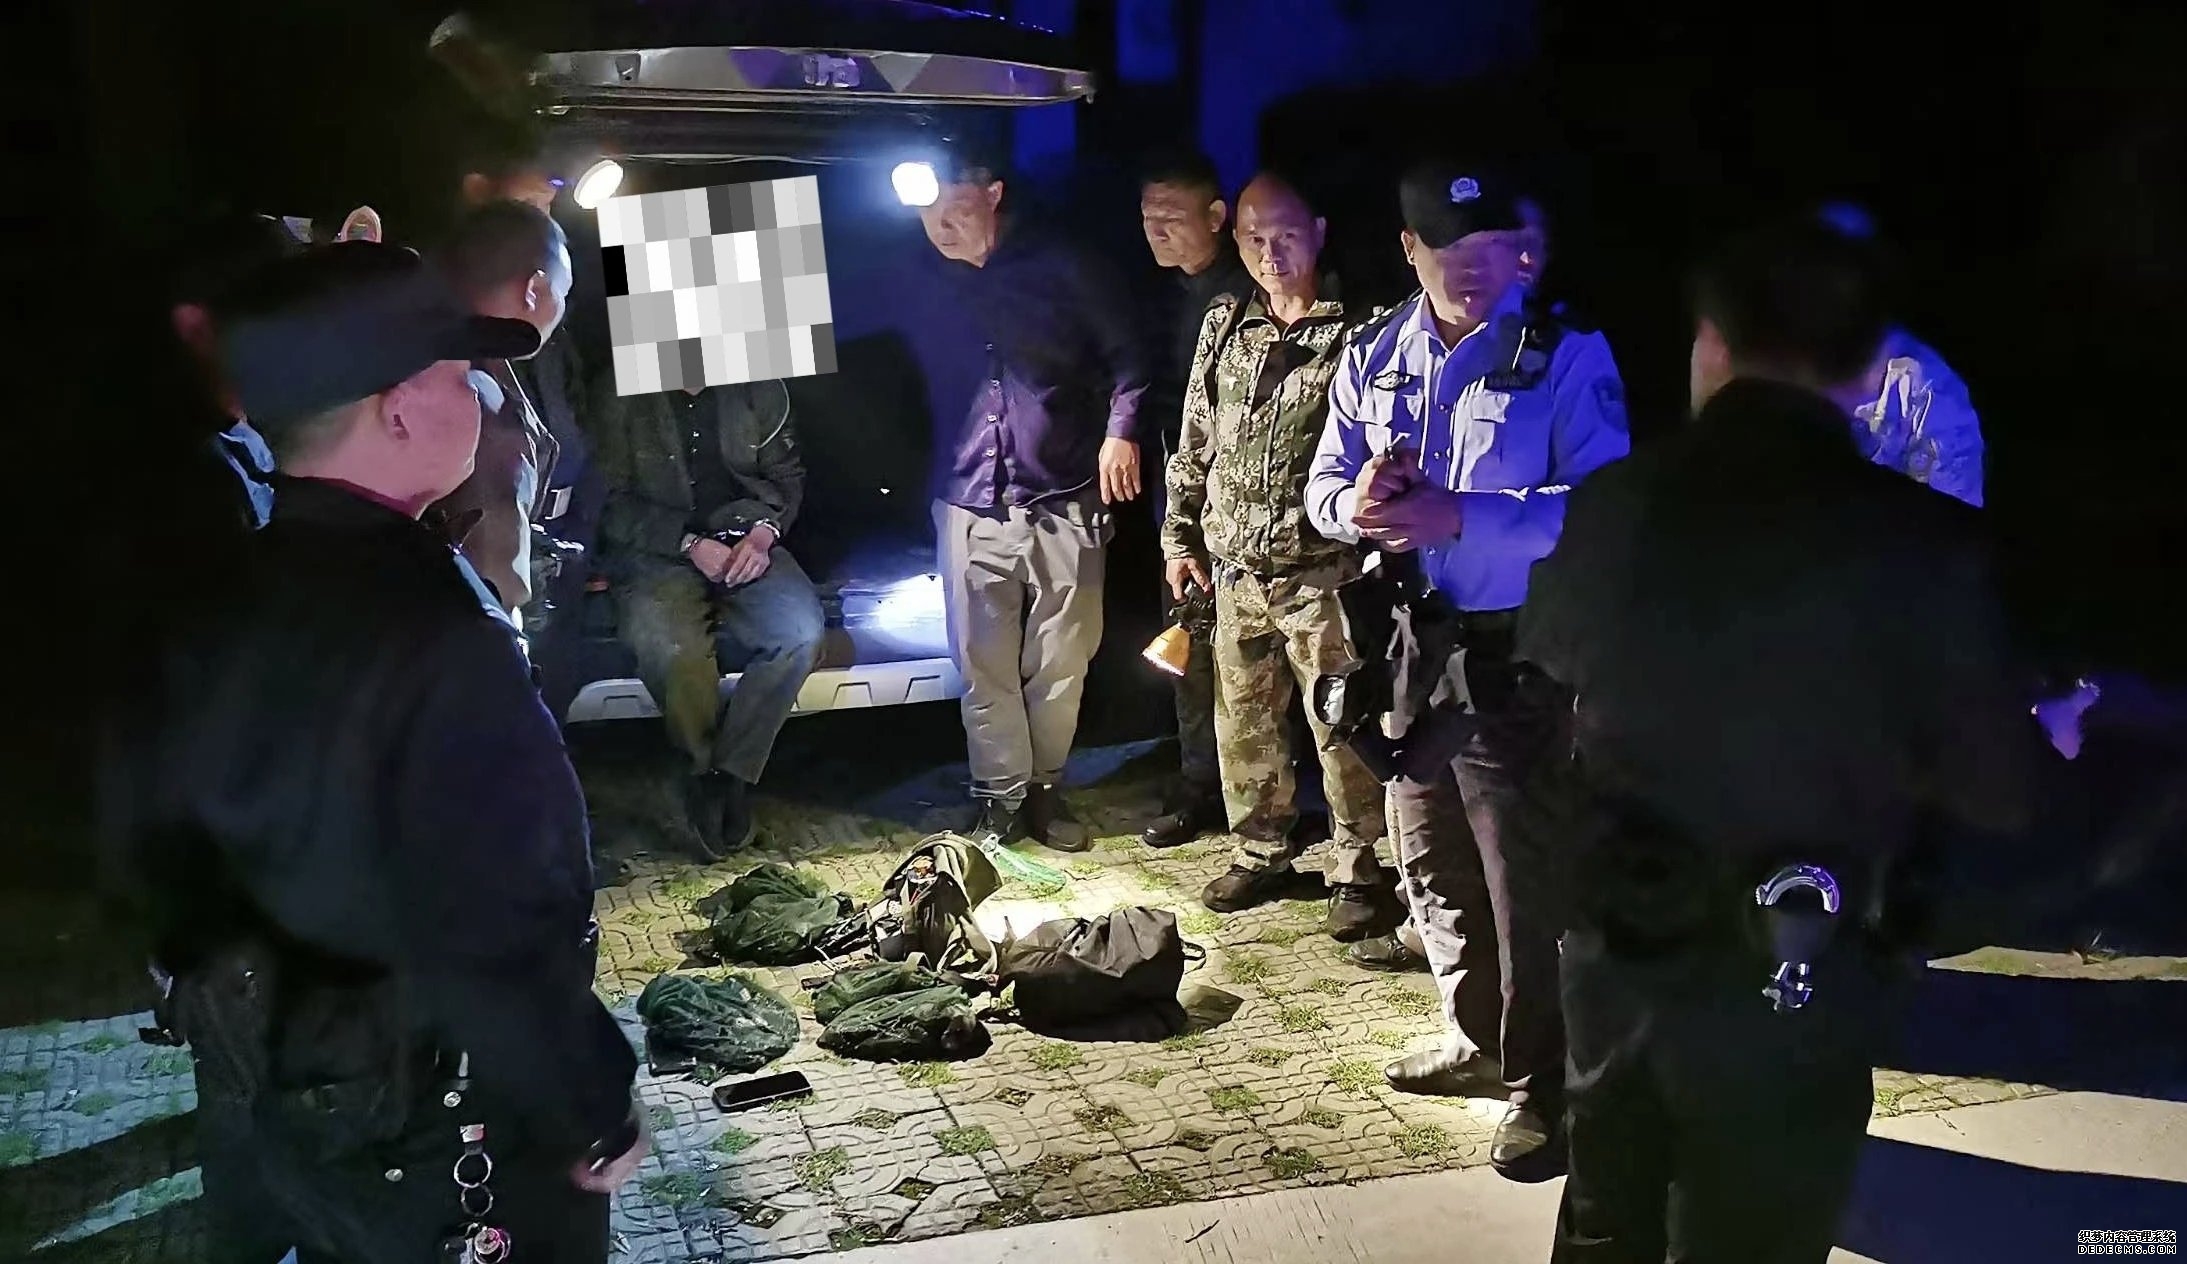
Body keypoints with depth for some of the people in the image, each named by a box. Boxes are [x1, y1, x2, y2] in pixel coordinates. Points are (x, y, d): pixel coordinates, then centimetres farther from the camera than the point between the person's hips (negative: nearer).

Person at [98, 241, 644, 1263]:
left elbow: (149, 845, 7)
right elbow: (497, 942, -32)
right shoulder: (438, 638, -30)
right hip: (427, 1134, -7)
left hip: (255, 1102, 7)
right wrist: (596, 1116, -17)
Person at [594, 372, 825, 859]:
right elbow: (612, 502, -3)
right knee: (671, 648, -34)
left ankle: (727, 774, -18)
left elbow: (786, 474, 14)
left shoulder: (759, 387, 6)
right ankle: (707, 771, -8)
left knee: (802, 628, -28)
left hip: (746, 542, 3)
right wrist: (690, 543, -14)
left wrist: (763, 532, -5)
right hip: (658, 551, -2)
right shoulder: (619, 398, -2)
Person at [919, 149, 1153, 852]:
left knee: (1060, 664, 6)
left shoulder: (1060, 269, -1)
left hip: (1064, 503, -2)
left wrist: (1120, 428, -8)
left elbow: (1125, 355, 4)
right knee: (984, 665, 4)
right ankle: (1001, 795, 18)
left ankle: (1044, 786, 24)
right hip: (972, 506, 2)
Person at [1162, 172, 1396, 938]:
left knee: (1341, 730, 1)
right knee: (1242, 723, 14)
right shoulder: (1223, 326, 8)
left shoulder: (1351, 335, -8)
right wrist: (1180, 537, 13)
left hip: (1321, 575, -5)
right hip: (1235, 571, 5)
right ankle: (1261, 852, 31)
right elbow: (1194, 444, 15)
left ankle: (1359, 869, 16)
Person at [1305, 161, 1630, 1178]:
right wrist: (1359, 505, -15)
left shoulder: (1567, 356, -10)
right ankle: (1475, 1035, 38)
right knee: (1432, 868, 19)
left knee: (1526, 883, 0)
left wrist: (1460, 517, -27)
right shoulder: (1375, 357, 7)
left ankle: (1544, 1086, 14)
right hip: (1403, 649, 6)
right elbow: (1323, 486, 10)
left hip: (1513, 658, -6)